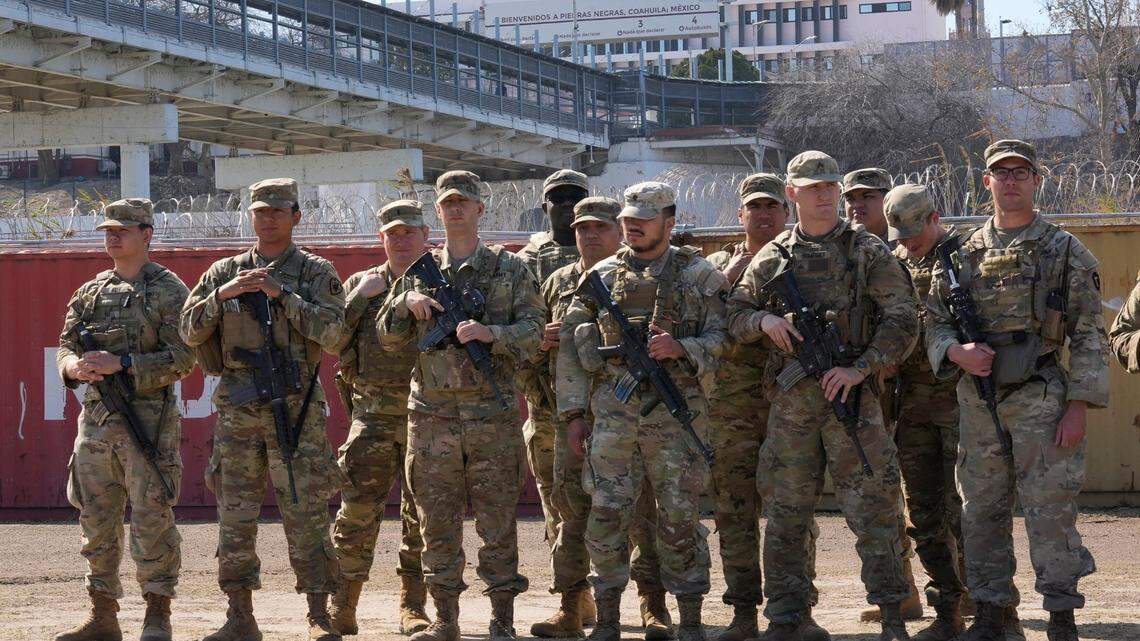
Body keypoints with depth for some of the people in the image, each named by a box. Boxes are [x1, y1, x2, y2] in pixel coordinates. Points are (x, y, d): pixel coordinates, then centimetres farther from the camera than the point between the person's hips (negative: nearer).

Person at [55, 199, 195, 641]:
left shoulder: (169, 291, -2)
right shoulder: (90, 293, 15)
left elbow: (182, 358, -10)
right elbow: (65, 347, 15)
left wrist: (122, 364, -19)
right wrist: (76, 366, -9)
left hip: (148, 419, -6)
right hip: (95, 419, 6)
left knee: (151, 521, -5)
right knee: (97, 521, 8)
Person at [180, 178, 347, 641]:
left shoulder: (316, 272, 6)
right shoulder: (223, 272, 13)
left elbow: (331, 331, -8)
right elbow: (189, 331, 7)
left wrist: (282, 295, -13)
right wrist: (221, 295, -8)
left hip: (295, 407, -3)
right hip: (236, 408, 3)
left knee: (306, 515, -5)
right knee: (235, 516, 4)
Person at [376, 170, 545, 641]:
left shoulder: (510, 270, 6)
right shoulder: (419, 272, 12)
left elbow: (533, 331, -2)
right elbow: (388, 339, 11)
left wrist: (490, 332, -19)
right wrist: (406, 303, -7)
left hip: (492, 415, -2)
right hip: (432, 415, 2)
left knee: (498, 522, -1)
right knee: (437, 523, 6)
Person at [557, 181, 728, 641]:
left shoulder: (697, 275, 5)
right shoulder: (602, 276, 10)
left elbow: (723, 337, 0)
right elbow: (569, 345, 11)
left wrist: (682, 349, -19)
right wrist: (573, 413, 5)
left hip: (675, 411, -2)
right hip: (613, 410, 2)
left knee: (680, 517, 1)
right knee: (607, 515, -1)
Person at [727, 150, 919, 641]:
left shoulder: (868, 251, 2)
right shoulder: (772, 258, 11)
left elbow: (903, 322, -3)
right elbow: (735, 315, 15)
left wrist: (860, 368, -14)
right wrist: (764, 320, -7)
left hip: (851, 392, -3)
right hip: (791, 398, 3)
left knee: (871, 507, -5)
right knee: (787, 512, 6)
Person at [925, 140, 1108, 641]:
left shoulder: (1065, 251, 1)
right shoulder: (962, 255, 10)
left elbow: (1089, 336, -2)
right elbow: (934, 322, 13)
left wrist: (1078, 406, -10)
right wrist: (957, 352, -10)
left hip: (1041, 398, -4)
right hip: (977, 402, 4)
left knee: (1051, 510, -5)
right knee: (982, 512, 8)